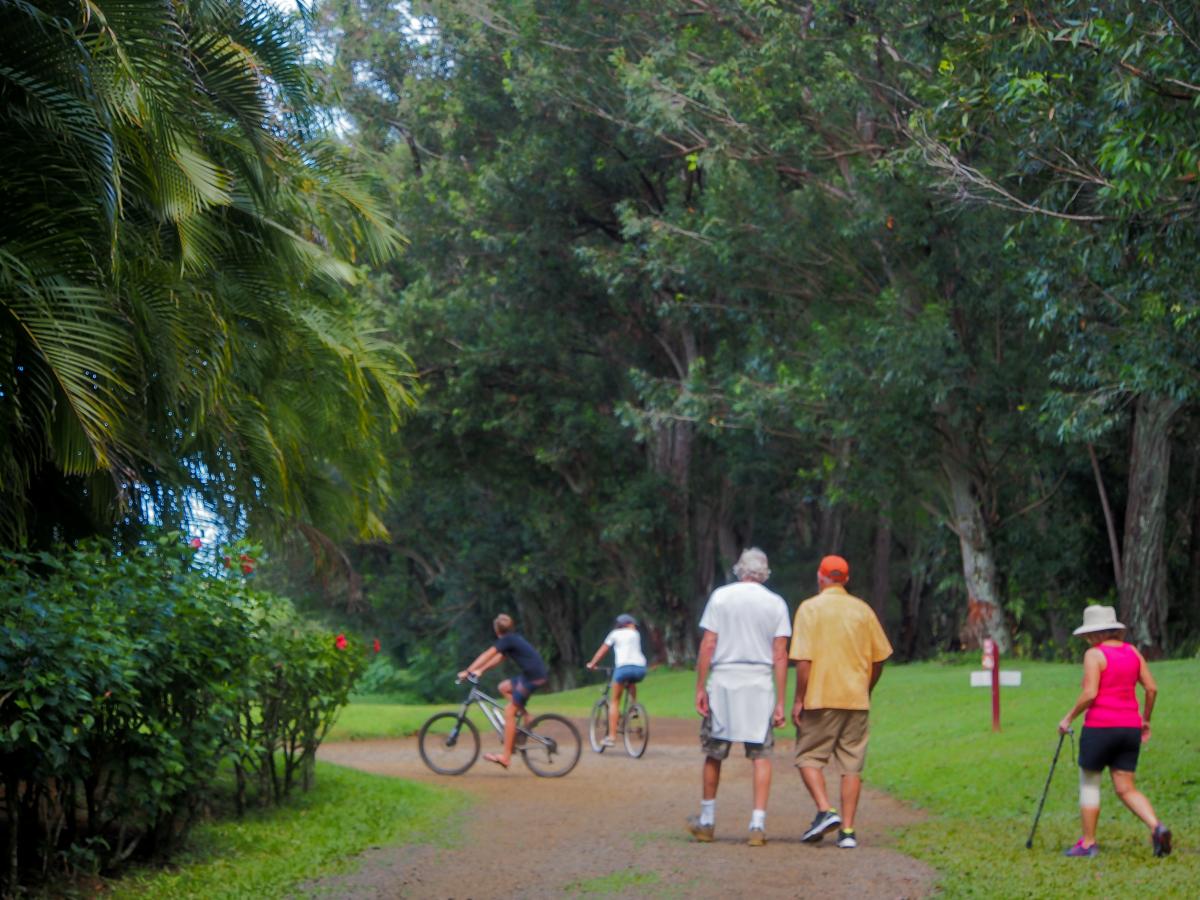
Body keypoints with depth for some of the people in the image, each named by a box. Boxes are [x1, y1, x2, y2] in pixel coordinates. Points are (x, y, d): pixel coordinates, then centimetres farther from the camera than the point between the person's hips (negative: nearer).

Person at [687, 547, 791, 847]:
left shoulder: (720, 597, 3)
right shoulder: (776, 603, 5)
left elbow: (708, 645, -2)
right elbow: (780, 654, 0)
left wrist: (700, 688, 1)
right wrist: (780, 701, 1)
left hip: (723, 682, 0)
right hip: (760, 686, 0)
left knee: (714, 752, 11)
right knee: (761, 755, 3)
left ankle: (706, 821, 20)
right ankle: (758, 823, -5)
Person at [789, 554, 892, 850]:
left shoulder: (810, 608, -5)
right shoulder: (863, 610, 7)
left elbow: (804, 660, -12)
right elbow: (879, 657, 9)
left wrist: (798, 699, -7)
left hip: (820, 700, -3)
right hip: (857, 700, 4)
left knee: (809, 757, 8)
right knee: (851, 764, 7)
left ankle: (826, 811, -11)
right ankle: (847, 830, 4)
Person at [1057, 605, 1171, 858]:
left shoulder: (1094, 654, -9)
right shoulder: (1132, 652, 9)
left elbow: (1089, 694, -17)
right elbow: (1151, 688, 7)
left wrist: (1069, 718, -5)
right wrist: (1146, 719, 19)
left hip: (1100, 727, -6)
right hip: (1130, 728, 6)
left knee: (1089, 784, 9)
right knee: (1126, 789, 9)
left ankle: (1088, 843, 11)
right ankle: (1156, 827, -13)